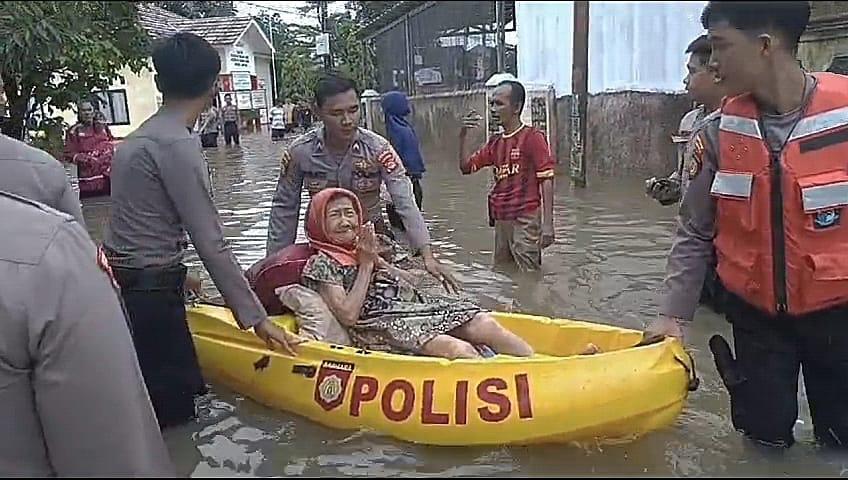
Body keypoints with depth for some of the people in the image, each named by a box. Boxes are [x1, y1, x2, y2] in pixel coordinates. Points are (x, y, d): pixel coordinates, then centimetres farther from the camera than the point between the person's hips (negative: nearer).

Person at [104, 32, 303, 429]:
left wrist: (176, 274, 27)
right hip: (149, 297, -9)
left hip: (126, 287, 9)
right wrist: (255, 317, -14)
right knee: (173, 410, 0)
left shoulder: (138, 138, 11)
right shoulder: (177, 144, -18)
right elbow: (210, 243, -19)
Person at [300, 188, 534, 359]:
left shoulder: (359, 248, 21)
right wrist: (366, 266, -7)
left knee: (486, 326, -12)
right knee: (460, 350, -29)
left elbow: (409, 283, 18)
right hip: (380, 327, -7)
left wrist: (376, 259, 1)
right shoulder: (321, 265, -1)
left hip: (414, 305, 7)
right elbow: (349, 316, -13)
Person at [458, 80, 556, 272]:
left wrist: (547, 225, -18)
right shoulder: (495, 143, 14)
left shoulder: (533, 137, -7)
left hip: (525, 221, -7)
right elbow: (466, 167, 16)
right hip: (501, 222, 7)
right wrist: (463, 136, 1)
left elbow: (546, 180, -11)